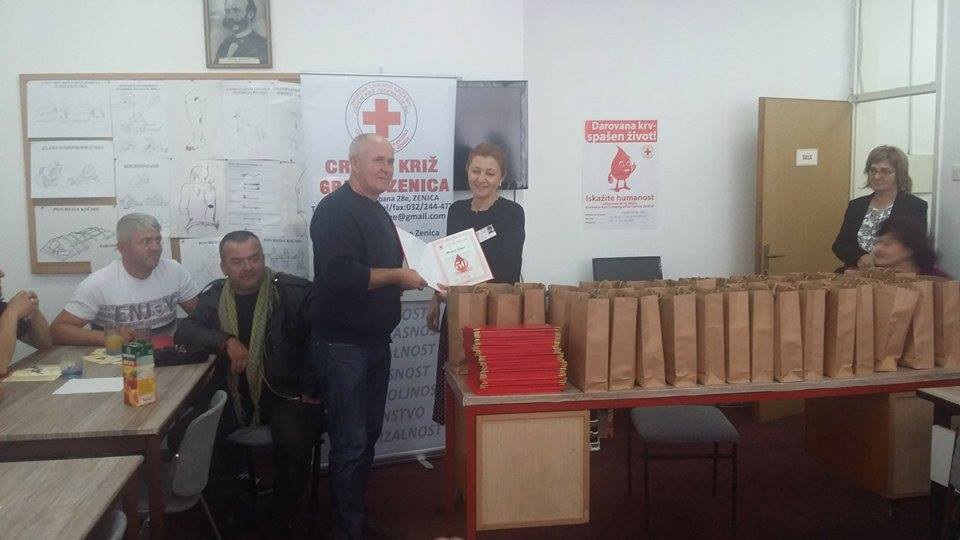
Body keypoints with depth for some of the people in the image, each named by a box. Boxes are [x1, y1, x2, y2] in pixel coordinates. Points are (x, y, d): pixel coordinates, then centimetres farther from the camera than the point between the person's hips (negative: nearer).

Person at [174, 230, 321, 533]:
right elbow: (183, 333, -1)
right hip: (235, 394, 4)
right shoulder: (214, 297, 8)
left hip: (287, 392, -4)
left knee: (294, 443, -31)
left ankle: (280, 521, -2)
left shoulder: (295, 292, -7)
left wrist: (312, 389, -12)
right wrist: (226, 341, -17)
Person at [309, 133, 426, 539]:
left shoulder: (377, 212, 15)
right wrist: (396, 276, -18)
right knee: (350, 444, -2)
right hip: (343, 347, -9)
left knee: (368, 436, 17)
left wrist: (415, 275, 7)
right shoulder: (335, 209, -15)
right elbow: (339, 274, -28)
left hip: (376, 343, 9)